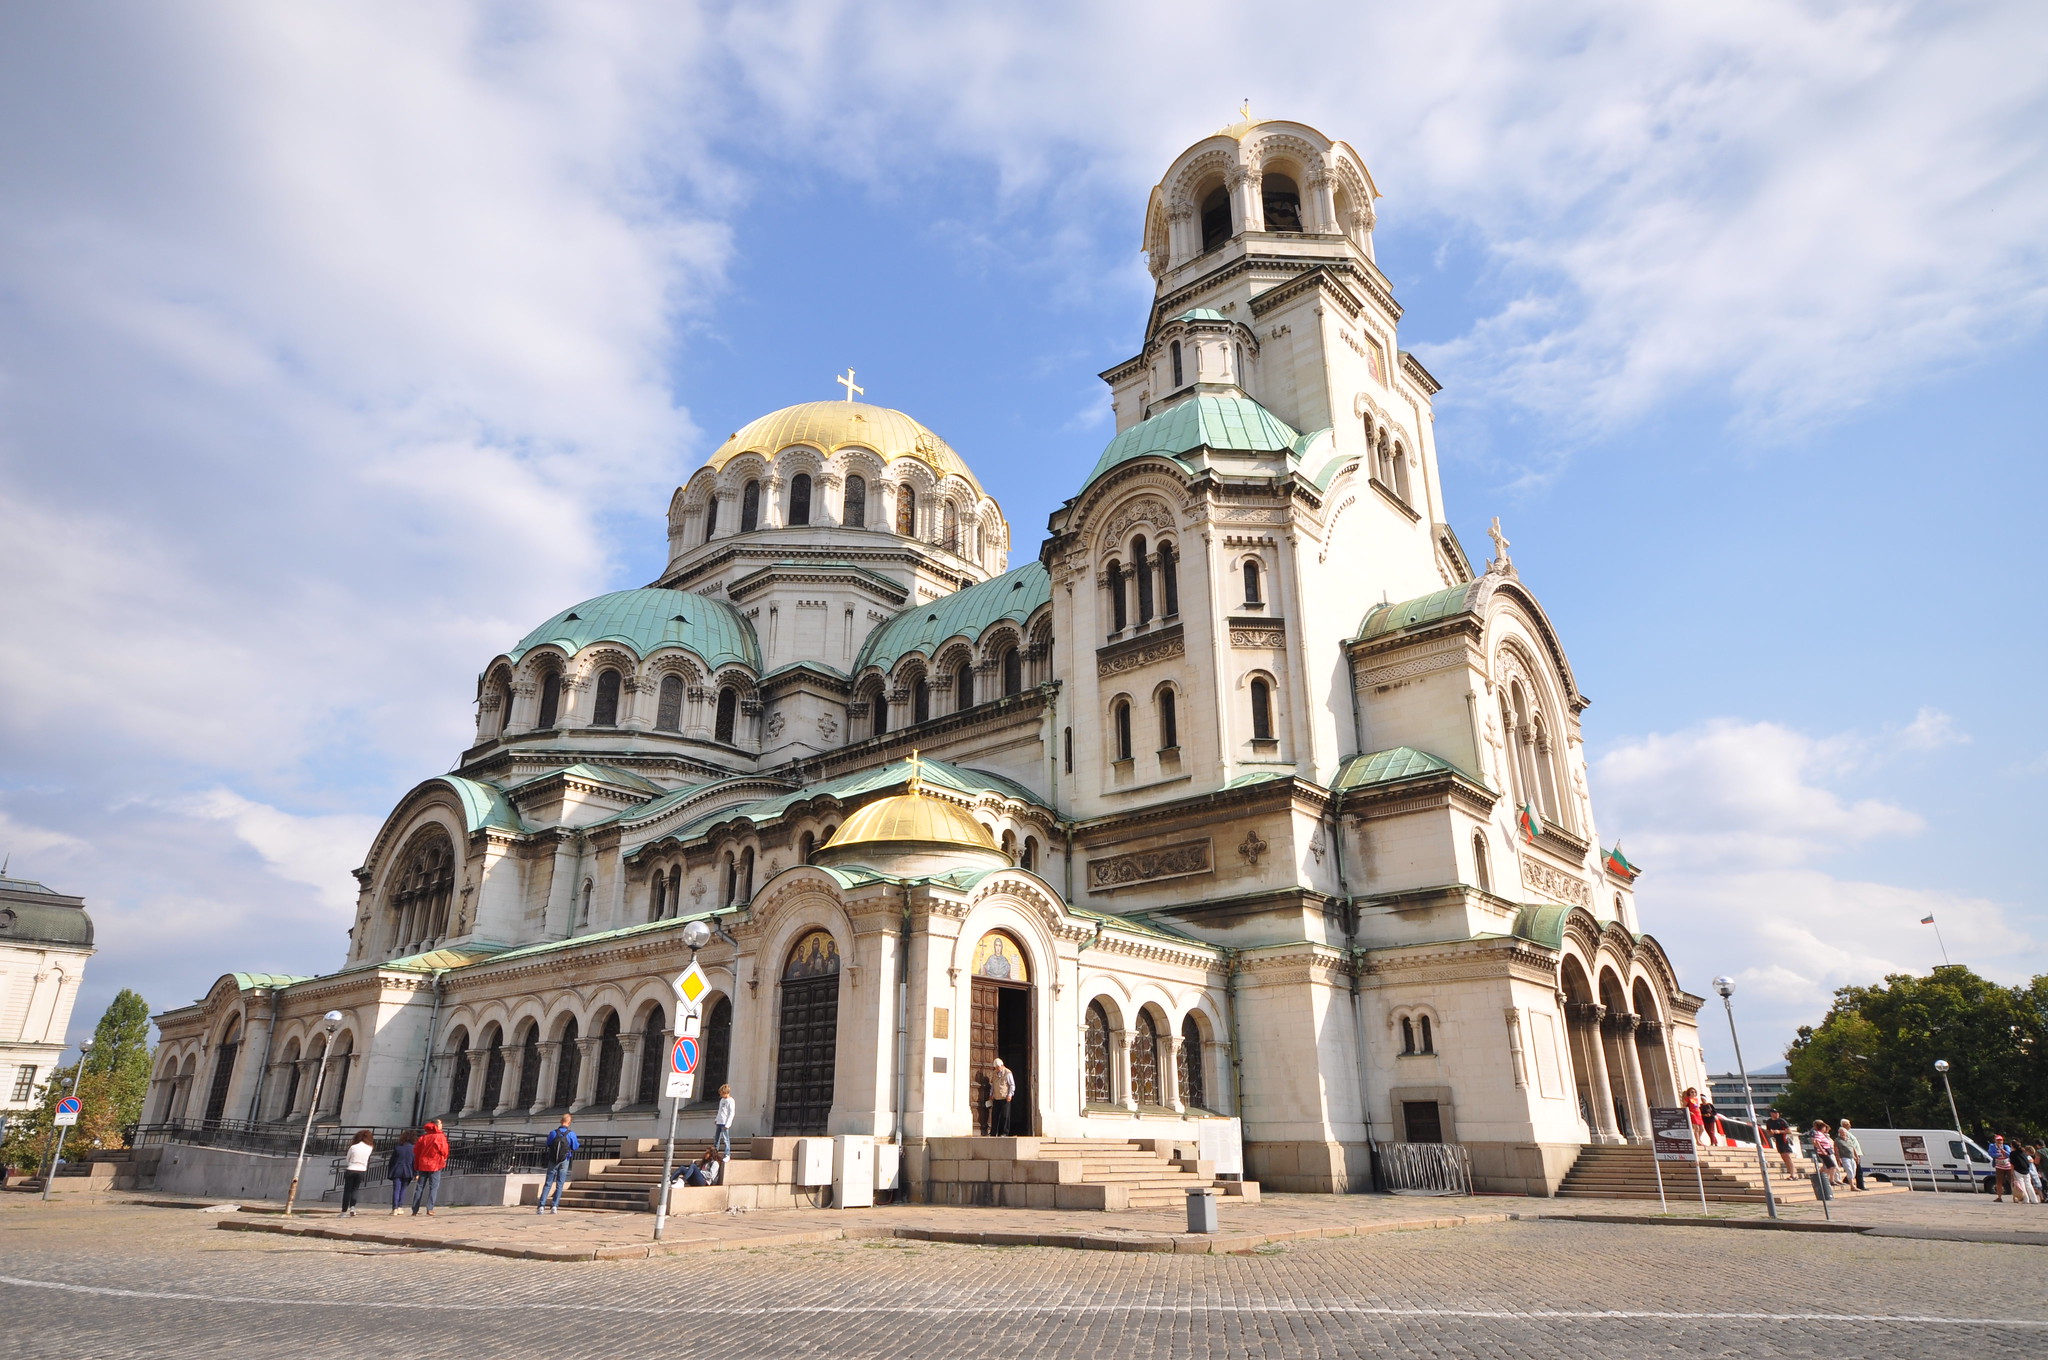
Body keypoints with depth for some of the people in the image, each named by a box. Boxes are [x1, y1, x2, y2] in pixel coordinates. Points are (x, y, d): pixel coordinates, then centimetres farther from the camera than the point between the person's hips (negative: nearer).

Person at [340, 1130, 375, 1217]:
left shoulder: (353, 1147, -9)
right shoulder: (369, 1148, -5)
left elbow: (347, 1159, 1)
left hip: (351, 1170, -2)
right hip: (362, 1171, 2)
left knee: (347, 1191, 7)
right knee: (355, 1190, 15)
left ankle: (344, 1211, 7)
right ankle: (352, 1207, -5)